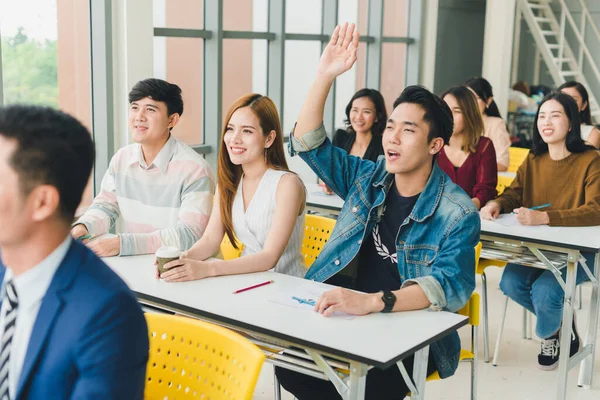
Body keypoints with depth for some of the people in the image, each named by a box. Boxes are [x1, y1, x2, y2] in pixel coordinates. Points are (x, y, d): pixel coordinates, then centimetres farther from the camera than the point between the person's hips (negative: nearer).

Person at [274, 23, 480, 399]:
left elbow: (451, 285, -25)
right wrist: (325, 75, -12)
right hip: (351, 314, 5)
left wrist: (372, 301, -41)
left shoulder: (457, 213, -11)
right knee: (289, 363, -17)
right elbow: (308, 143, 2)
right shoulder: (367, 178, 5)